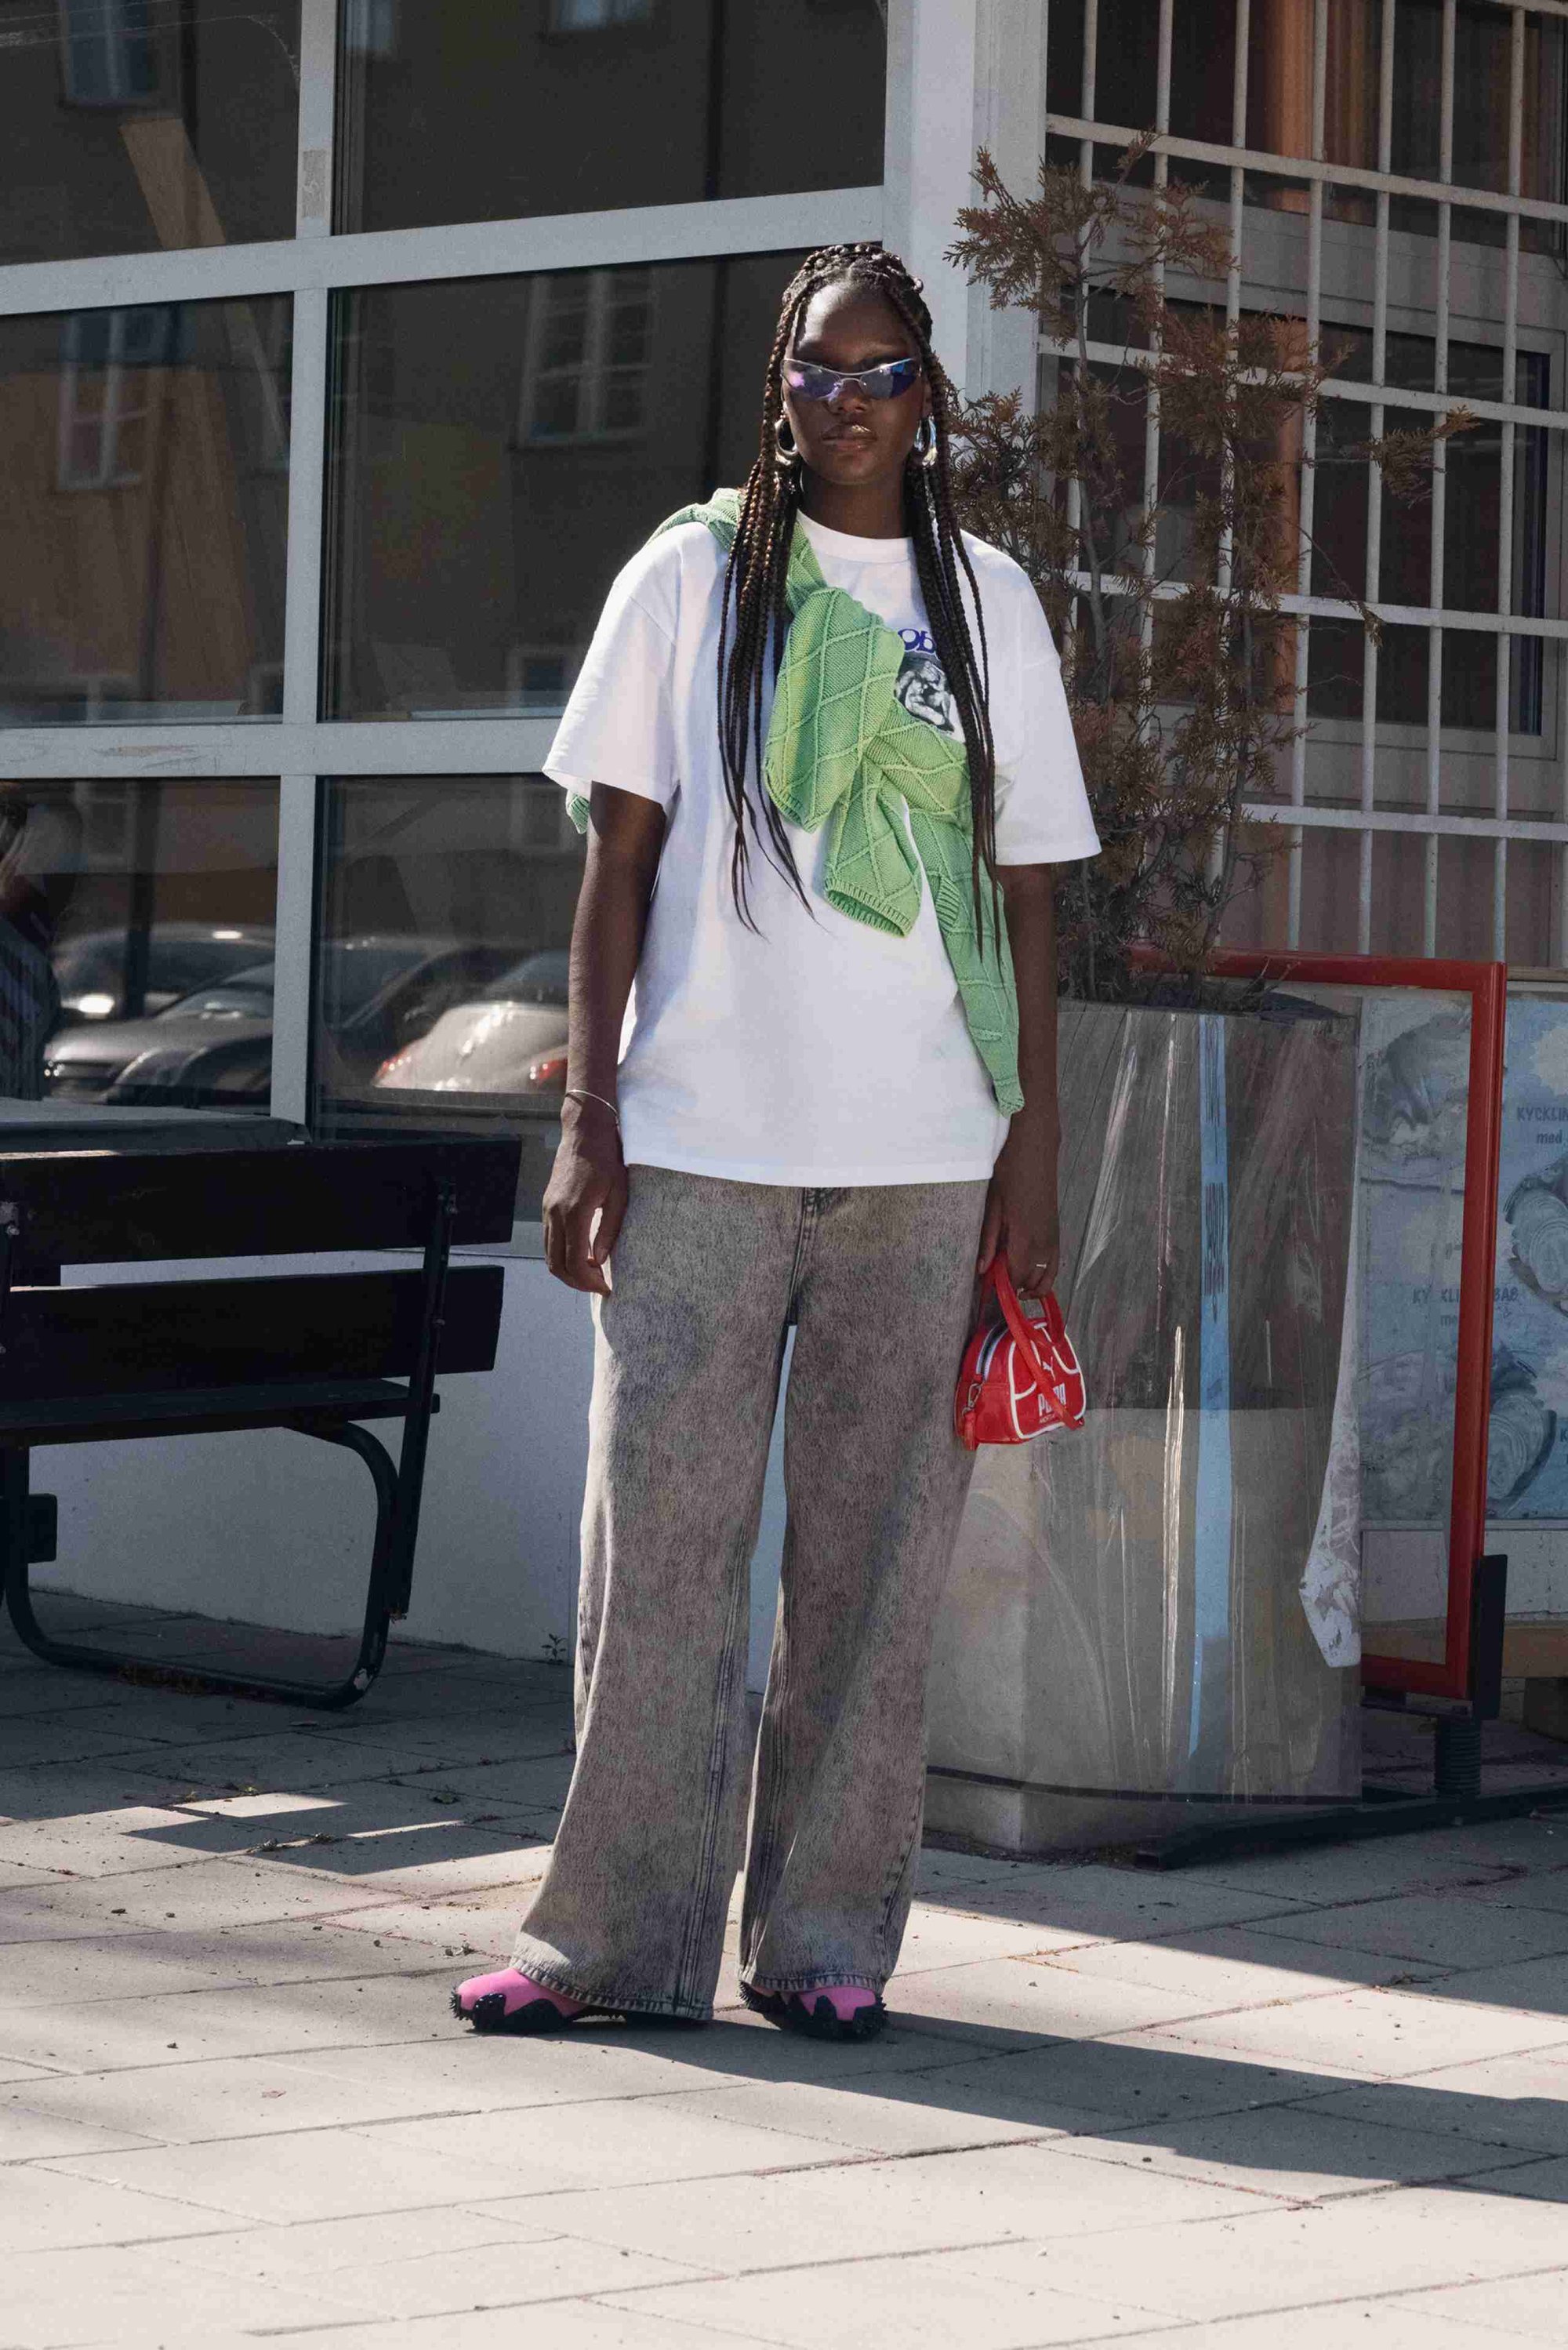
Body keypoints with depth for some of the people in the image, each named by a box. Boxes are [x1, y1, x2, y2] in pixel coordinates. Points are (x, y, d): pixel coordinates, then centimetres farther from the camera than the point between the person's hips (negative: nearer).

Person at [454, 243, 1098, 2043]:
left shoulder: (988, 605, 11)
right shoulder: (689, 579, 6)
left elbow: (1024, 896, 11)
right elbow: (618, 858, 4)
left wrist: (1034, 1149, 5)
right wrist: (585, 1119, -3)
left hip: (922, 1154, 1)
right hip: (700, 1140, -1)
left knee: (875, 1543, 2)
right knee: (660, 1526, -4)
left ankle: (827, 1935, 10)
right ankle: (619, 1934, 3)